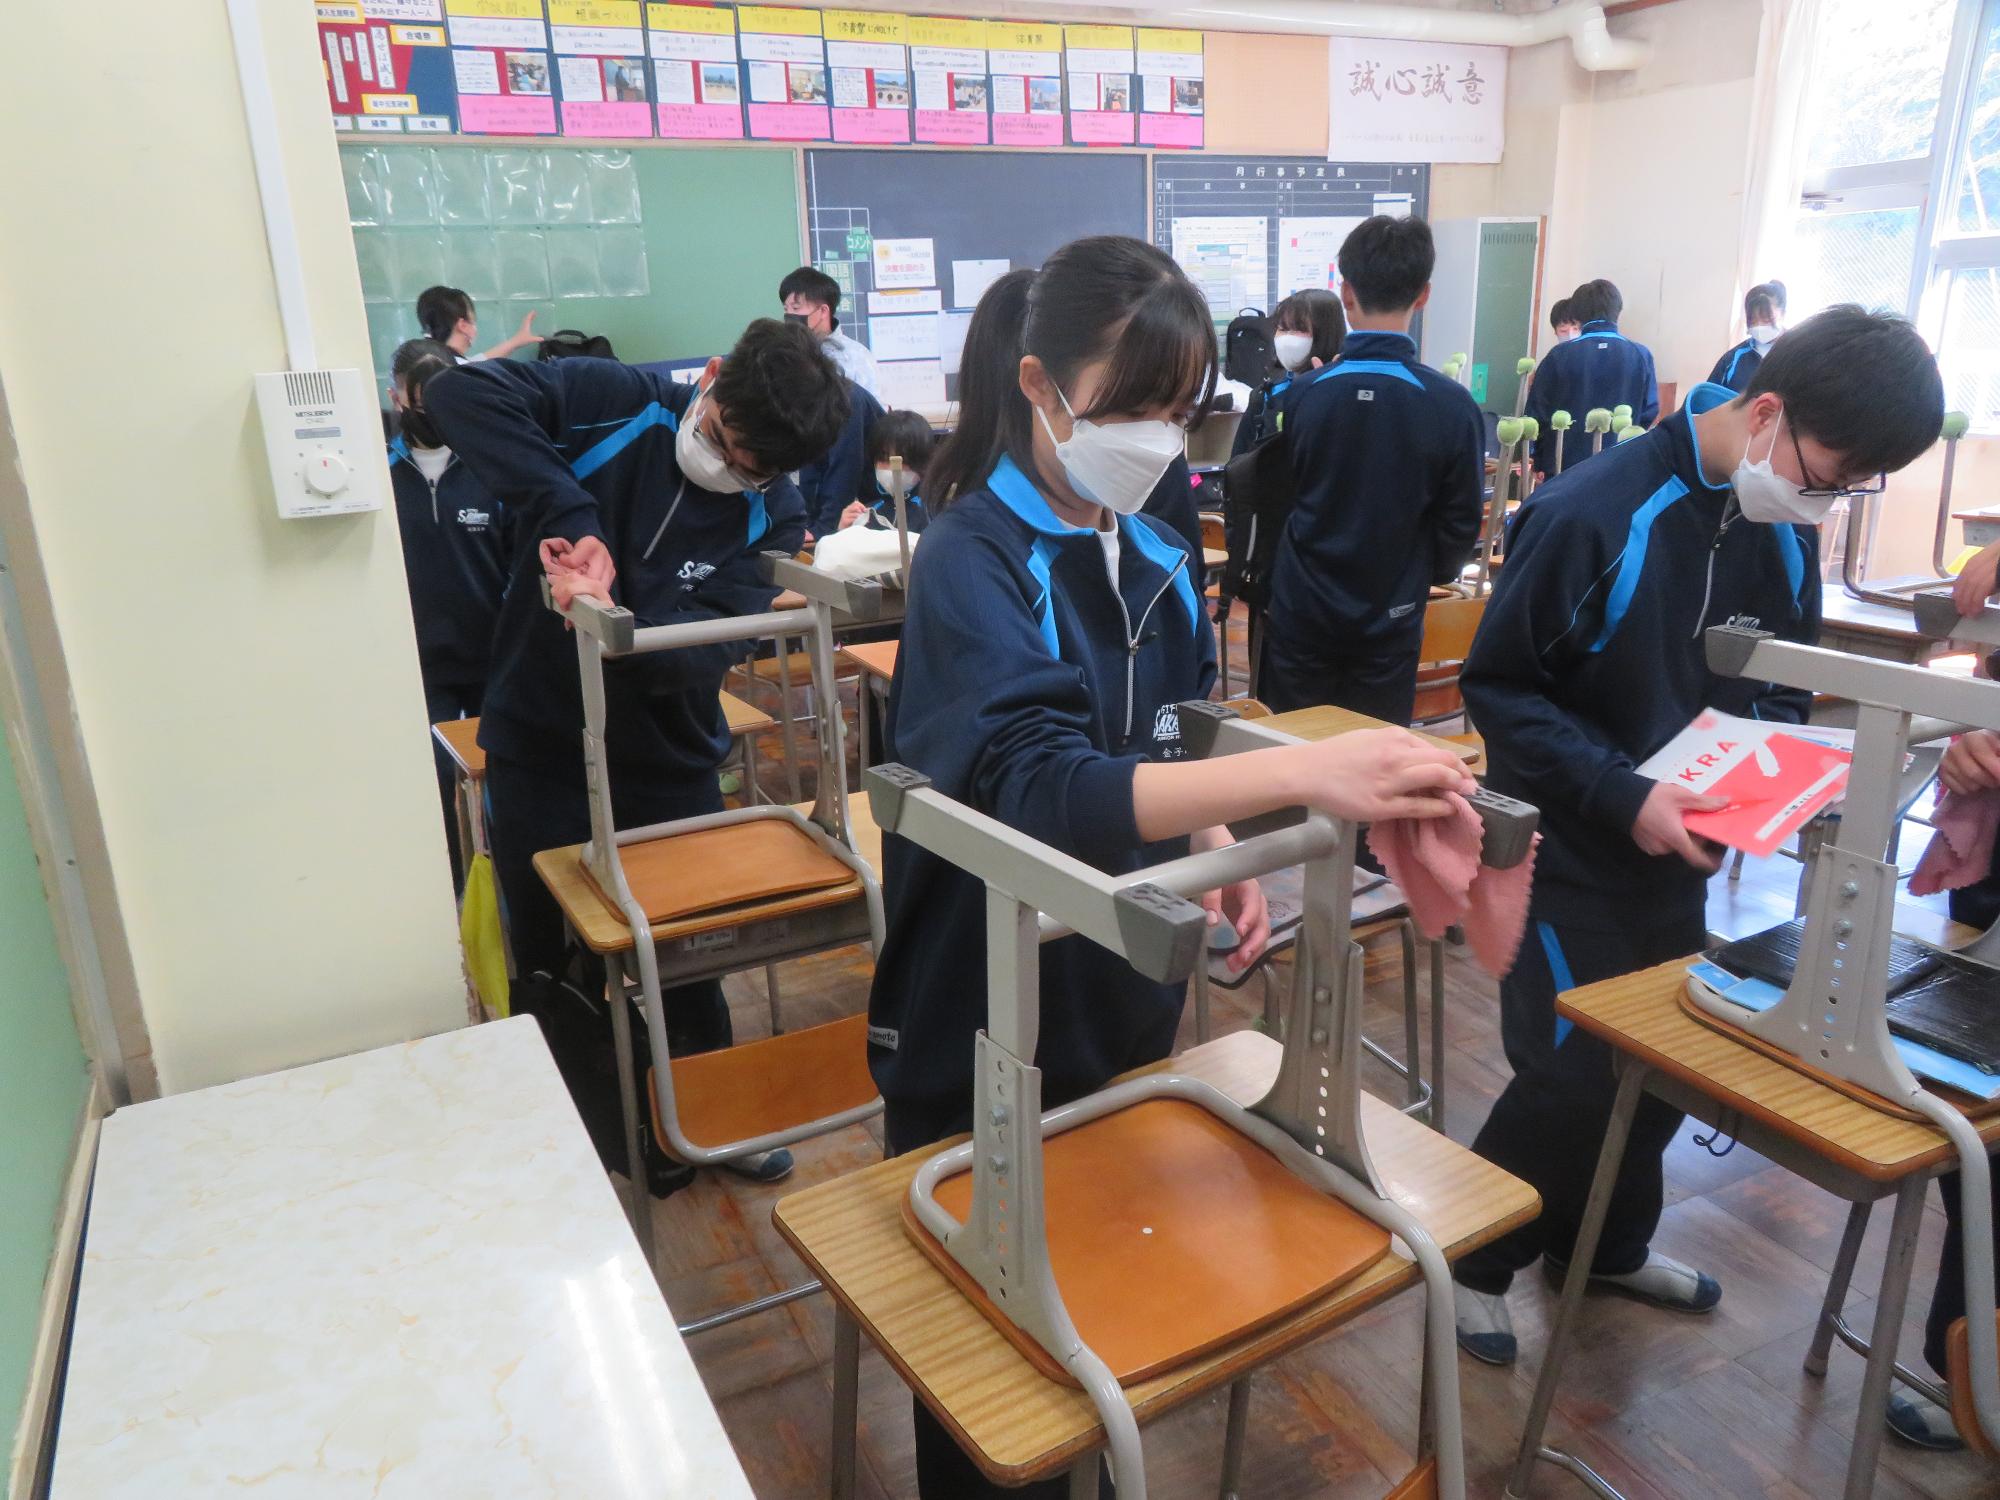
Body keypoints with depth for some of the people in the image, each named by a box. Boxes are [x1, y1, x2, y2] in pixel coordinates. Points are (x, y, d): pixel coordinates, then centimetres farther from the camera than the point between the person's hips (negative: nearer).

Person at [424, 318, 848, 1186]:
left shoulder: (771, 520, -9)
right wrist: (568, 514, -34)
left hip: (669, 764, 1)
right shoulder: (611, 402, -12)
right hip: (540, 749, -1)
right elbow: (460, 392, -25)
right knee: (549, 957, 12)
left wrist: (616, 623, -41)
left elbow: (705, 648, -21)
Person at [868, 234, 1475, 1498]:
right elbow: (1043, 788, -35)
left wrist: (1220, 858, -9)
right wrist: (1304, 772, -44)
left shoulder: (1156, 556, 0)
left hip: (1124, 999, 7)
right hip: (983, 1025, -6)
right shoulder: (974, 563, -20)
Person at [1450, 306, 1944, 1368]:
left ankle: (1608, 1243, 42)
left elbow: (1780, 689, 13)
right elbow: (1498, 685, -19)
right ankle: (1473, 1261, 23)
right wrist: (1621, 798, -26)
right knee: (1571, 1073, -2)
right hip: (1571, 853, -7)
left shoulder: (1783, 534, 0)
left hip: (1675, 854, 7)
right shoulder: (1592, 513, -22)